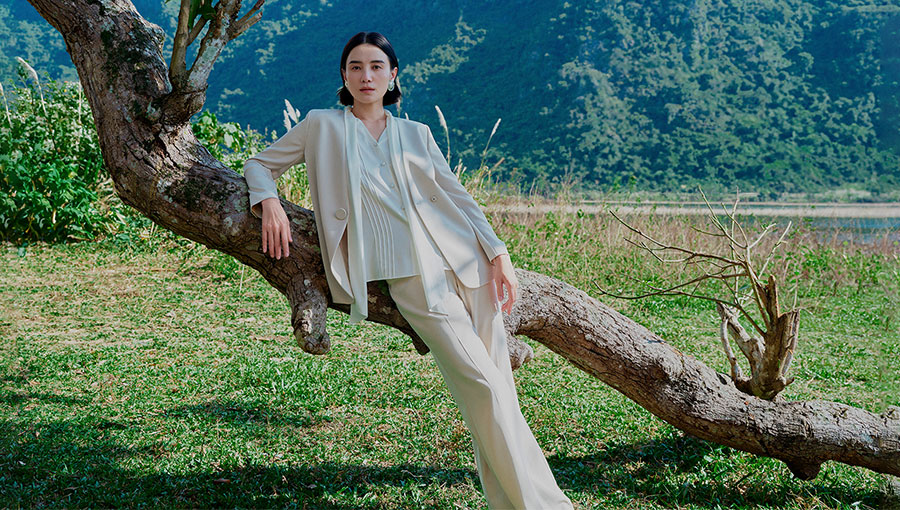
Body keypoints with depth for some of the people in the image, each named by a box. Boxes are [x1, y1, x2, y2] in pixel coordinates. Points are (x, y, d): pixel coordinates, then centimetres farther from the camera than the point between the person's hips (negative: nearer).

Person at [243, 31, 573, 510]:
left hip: (464, 261, 4)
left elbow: (455, 194, 17)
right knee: (481, 385, -14)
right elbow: (259, 163, 19)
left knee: (499, 388, -2)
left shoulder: (416, 133, 20)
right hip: (411, 274, -4)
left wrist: (497, 252, 6)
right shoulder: (323, 126, 13)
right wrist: (269, 202, -3)